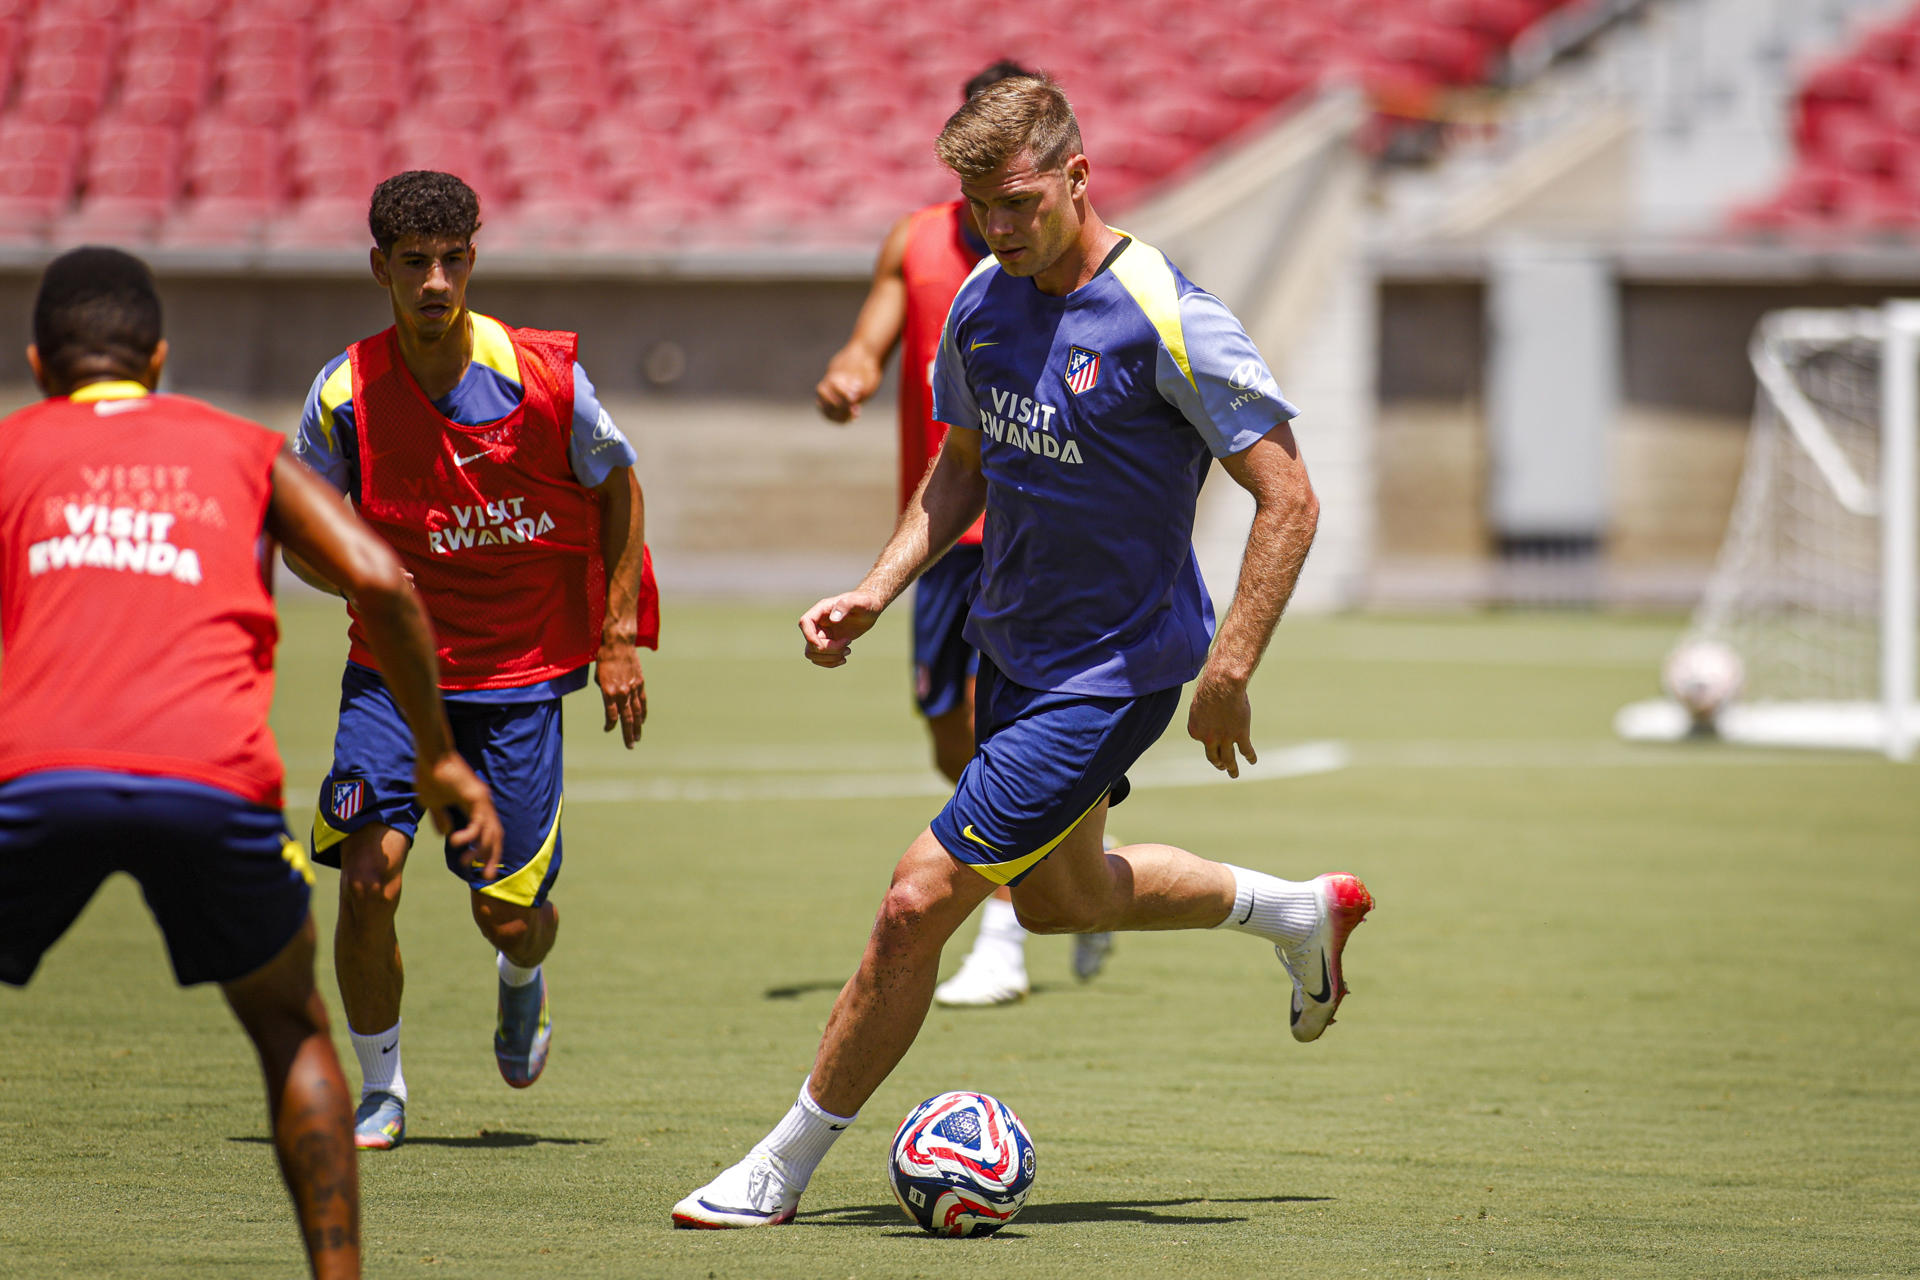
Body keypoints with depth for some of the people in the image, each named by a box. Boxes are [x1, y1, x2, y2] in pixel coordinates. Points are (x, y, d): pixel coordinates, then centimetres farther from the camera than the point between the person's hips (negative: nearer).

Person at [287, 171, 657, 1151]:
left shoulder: (539, 375, -11)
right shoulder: (347, 391, -9)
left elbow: (618, 484, 4)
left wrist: (618, 638, 1)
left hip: (520, 672, 0)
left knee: (510, 914, 0)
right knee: (366, 877, -16)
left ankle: (522, 978, 40)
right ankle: (380, 1090, 5)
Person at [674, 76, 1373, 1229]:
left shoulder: (1167, 322, -23)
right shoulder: (985, 303, -1)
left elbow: (1289, 500, -20)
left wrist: (1227, 672, -25)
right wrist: (877, 592, 2)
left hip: (1111, 670, -8)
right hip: (1013, 648, 9)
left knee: (921, 899, -12)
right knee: (1060, 897, 27)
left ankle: (783, 1170, 1)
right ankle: (1304, 912, 49)